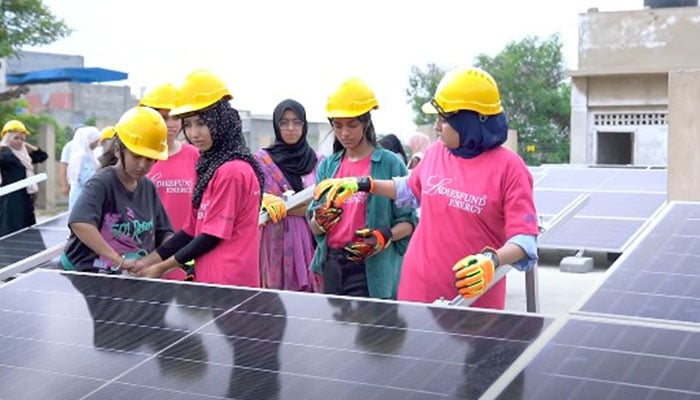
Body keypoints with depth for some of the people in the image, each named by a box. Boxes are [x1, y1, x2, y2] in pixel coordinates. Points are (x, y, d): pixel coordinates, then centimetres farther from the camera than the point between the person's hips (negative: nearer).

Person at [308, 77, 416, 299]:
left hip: (371, 270, -4)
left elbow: (408, 221, -5)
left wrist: (384, 237, -22)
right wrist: (319, 221, -13)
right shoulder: (328, 165, 8)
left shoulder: (390, 163, -5)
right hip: (331, 264, 5)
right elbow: (314, 227, 9)